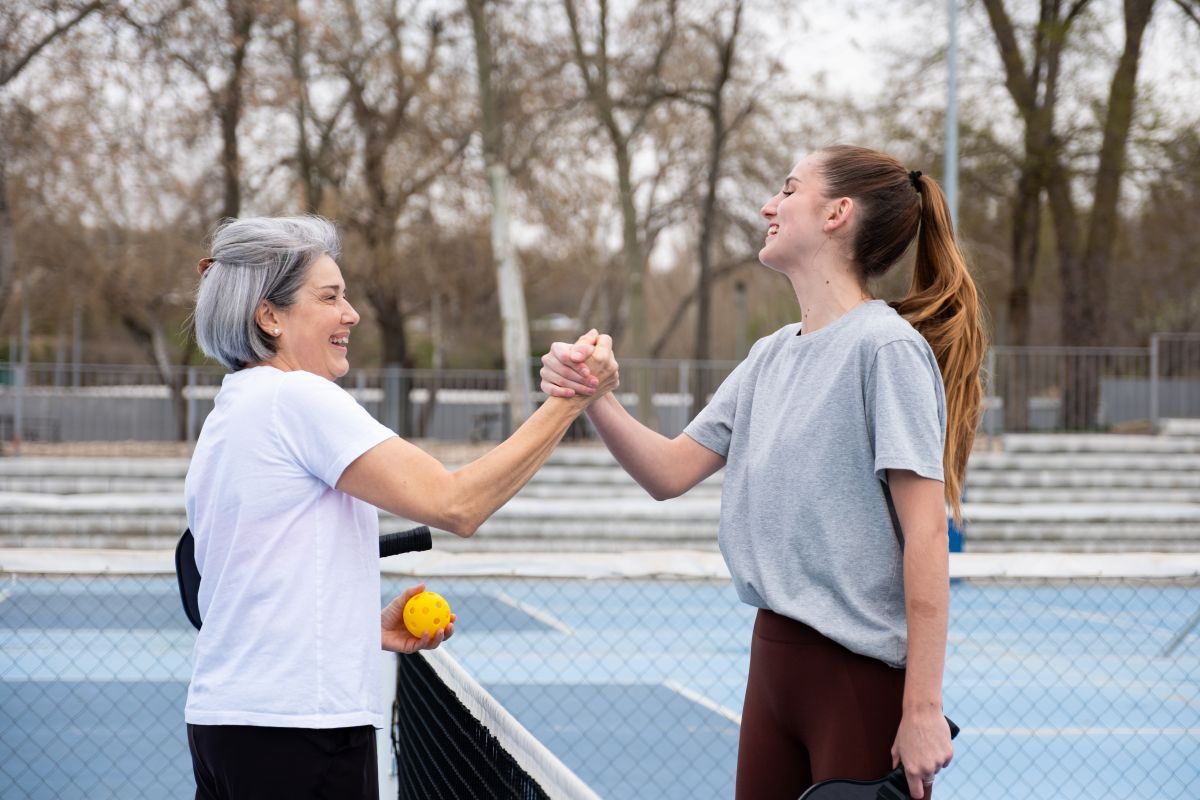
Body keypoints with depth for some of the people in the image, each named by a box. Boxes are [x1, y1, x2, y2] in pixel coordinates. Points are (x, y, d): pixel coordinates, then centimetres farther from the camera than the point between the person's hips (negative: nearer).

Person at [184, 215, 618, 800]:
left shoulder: (227, 417, 17)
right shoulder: (296, 397, -11)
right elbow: (455, 505, -18)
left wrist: (372, 629, 12)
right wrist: (570, 400, -14)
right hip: (299, 726, -9)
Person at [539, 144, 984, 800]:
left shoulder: (887, 347, -13)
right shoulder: (770, 356, 11)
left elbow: (926, 533, -17)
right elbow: (670, 472, 11)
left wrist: (923, 712, -20)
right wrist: (594, 397, -7)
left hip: (864, 674, -8)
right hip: (775, 662, 8)